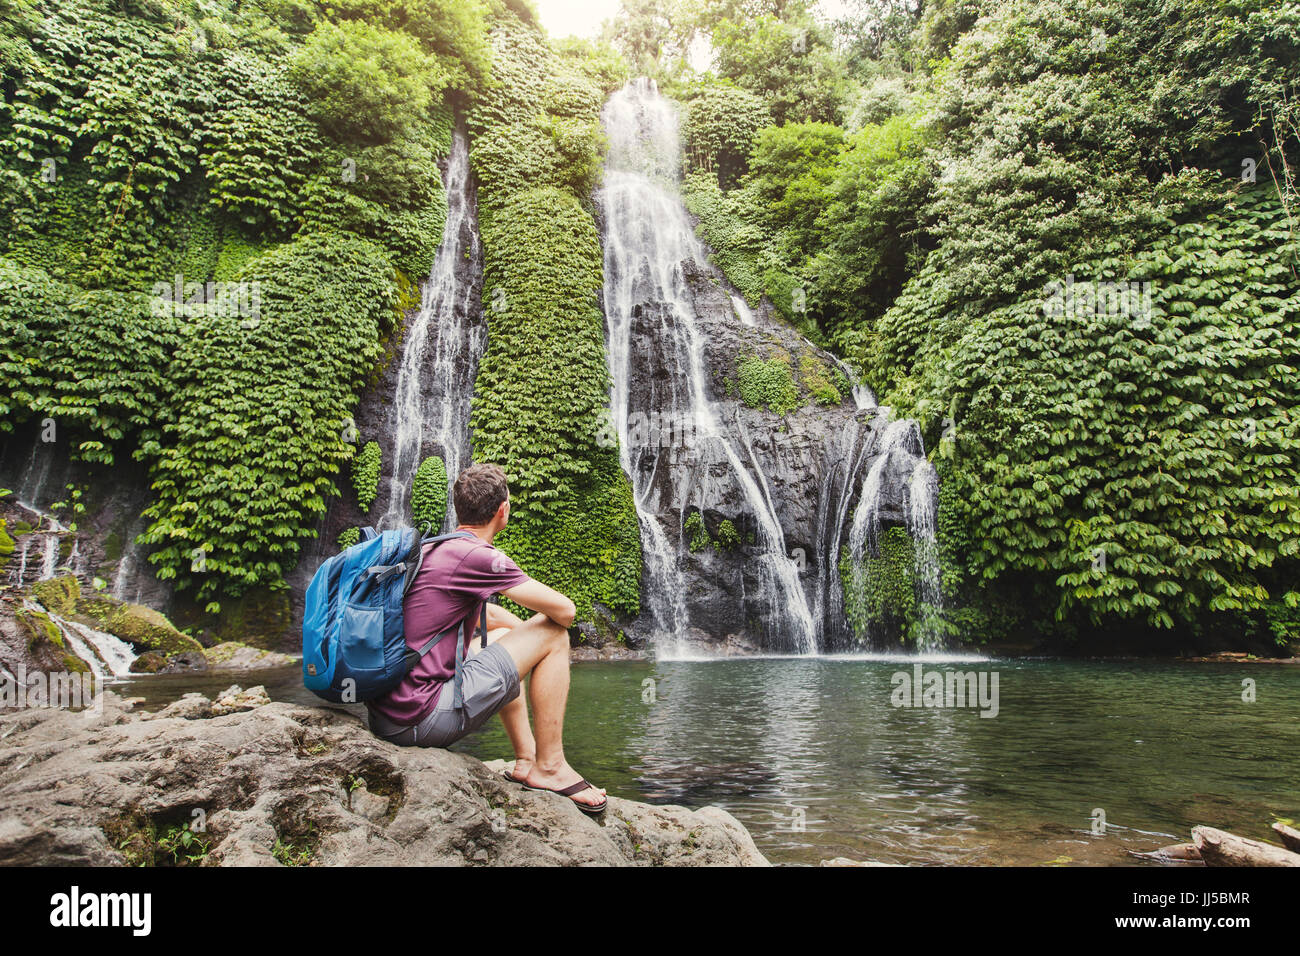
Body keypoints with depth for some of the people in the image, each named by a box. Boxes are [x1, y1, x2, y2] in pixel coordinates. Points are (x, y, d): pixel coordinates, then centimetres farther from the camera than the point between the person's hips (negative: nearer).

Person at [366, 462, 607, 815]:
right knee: (554, 634, -2)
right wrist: (540, 636, 11)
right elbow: (564, 610, -10)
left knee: (502, 636, 29)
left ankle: (526, 759, 29)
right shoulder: (478, 557, -14)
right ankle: (549, 767, 6)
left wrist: (528, 634, 24)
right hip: (420, 720, -9)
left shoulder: (429, 550, 15)